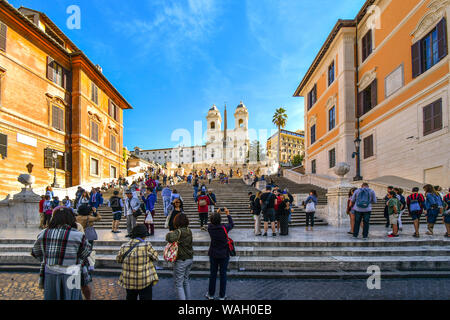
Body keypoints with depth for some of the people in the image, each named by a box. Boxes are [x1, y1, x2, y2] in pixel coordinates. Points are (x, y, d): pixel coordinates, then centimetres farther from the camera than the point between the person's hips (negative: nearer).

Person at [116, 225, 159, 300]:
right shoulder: (146, 245, -17)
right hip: (145, 281, -4)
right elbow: (155, 257, -5)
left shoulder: (124, 247, -6)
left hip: (129, 281, 4)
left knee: (130, 298, 23)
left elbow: (118, 259, 9)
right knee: (146, 297, 9)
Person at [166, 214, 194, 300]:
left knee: (179, 284, 5)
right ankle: (188, 298, 30)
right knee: (186, 281, 22)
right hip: (190, 259, 8)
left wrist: (169, 233, -18)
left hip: (181, 261, -8)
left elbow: (170, 238, -41)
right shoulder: (189, 231, 3)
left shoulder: (179, 231, -21)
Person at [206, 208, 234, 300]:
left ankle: (211, 295, 26)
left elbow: (213, 223, 12)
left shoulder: (210, 227, -12)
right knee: (223, 275, 9)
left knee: (212, 274, 14)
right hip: (224, 255, -2)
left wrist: (217, 213, 16)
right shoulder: (224, 228, -18)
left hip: (213, 254, 2)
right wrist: (228, 214, 12)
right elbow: (232, 224, 2)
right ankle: (222, 296, 18)